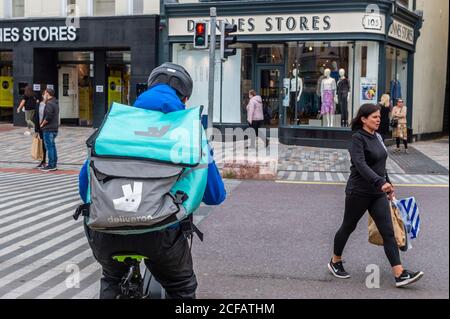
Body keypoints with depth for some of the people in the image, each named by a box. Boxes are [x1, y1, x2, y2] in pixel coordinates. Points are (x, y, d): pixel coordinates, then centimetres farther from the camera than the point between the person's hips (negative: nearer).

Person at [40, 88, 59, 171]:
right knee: (52, 146, 14)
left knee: (49, 147, -5)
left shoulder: (49, 104, -17)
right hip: (55, 128, 10)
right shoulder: (55, 103, 14)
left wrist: (42, 124, -10)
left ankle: (51, 165, -3)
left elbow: (48, 117, -24)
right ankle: (54, 164, 19)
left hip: (48, 129, -10)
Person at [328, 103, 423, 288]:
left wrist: (388, 187, 21)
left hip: (378, 193, 7)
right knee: (348, 227, 11)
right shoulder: (358, 138, -14)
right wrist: (380, 182, -40)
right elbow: (360, 164, -29)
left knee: (388, 232, -3)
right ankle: (335, 262, 31)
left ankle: (400, 274, -7)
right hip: (358, 192, -6)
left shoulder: (377, 137, 9)